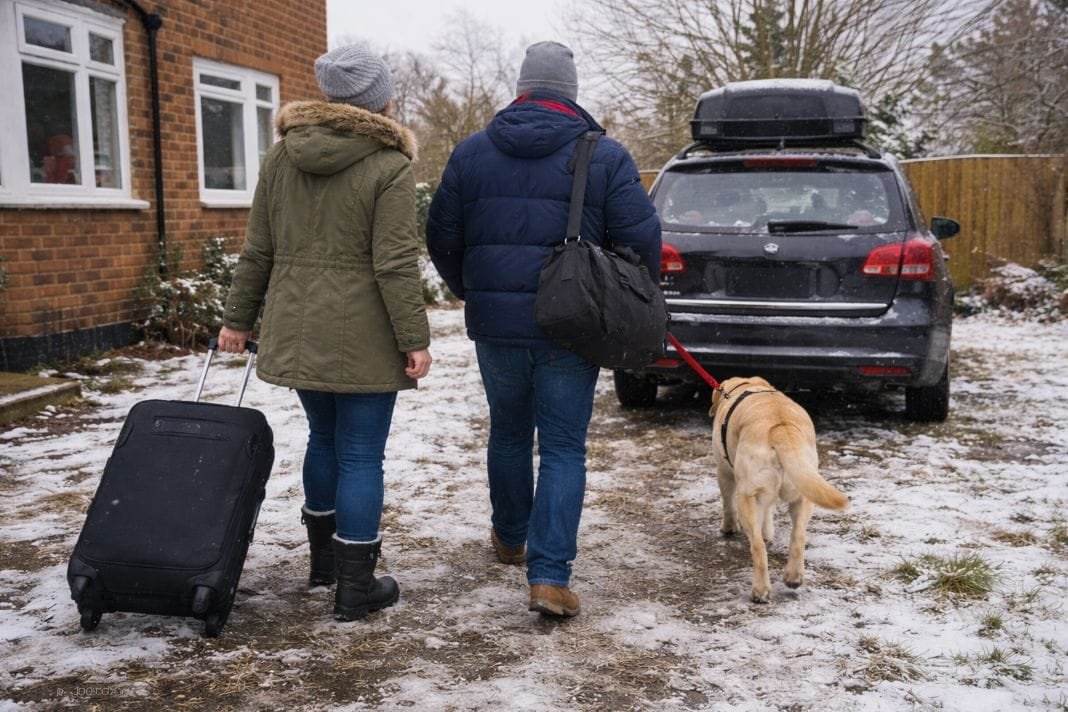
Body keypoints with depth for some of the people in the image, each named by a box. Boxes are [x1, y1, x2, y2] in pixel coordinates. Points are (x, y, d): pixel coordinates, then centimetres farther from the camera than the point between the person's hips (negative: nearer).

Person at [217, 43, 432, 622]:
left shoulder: (280, 157, 6)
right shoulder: (388, 168, -11)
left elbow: (257, 251, 9)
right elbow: (395, 265, -16)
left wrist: (238, 318, 16)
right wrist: (415, 340, -11)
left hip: (297, 332, 6)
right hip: (363, 340, -6)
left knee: (324, 439, 21)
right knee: (361, 456, 2)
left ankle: (324, 559, 36)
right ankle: (355, 589, 10)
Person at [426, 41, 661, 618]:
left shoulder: (471, 152, 4)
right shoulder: (605, 156, -4)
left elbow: (442, 238, 7)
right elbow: (641, 239, -8)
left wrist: (470, 291, 25)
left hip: (495, 324, 3)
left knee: (509, 433, 21)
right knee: (563, 447, 4)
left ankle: (510, 538, 39)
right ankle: (549, 576, -2)